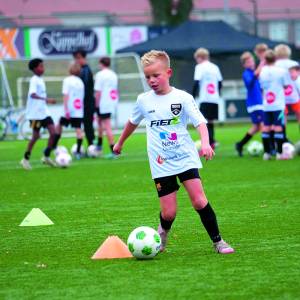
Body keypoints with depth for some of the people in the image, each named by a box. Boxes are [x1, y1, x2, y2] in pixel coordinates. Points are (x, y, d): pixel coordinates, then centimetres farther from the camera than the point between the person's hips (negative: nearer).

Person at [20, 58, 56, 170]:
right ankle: (25, 159, 12)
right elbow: (32, 94, -32)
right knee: (36, 136, -2)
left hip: (44, 112, 8)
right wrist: (46, 99, -43)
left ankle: (46, 157, 8)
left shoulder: (41, 80, 11)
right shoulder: (34, 80, -16)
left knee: (53, 132, -1)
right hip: (35, 113, -8)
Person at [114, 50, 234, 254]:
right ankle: (163, 234, 29)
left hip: (186, 158, -2)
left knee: (199, 201, -15)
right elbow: (133, 122, 24)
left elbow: (200, 123, -13)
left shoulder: (183, 98, -5)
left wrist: (205, 143, -31)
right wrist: (120, 143, 37)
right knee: (169, 212, -4)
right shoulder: (144, 100, 5)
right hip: (161, 164, 2)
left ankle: (217, 241, -1)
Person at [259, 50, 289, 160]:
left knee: (266, 128, 6)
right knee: (278, 127, -4)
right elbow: (285, 85, 1)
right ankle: (279, 153, -7)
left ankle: (266, 153, 8)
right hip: (278, 105, -3)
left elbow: (261, 87, 9)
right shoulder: (281, 71, -7)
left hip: (266, 105, 3)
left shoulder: (262, 72, 2)